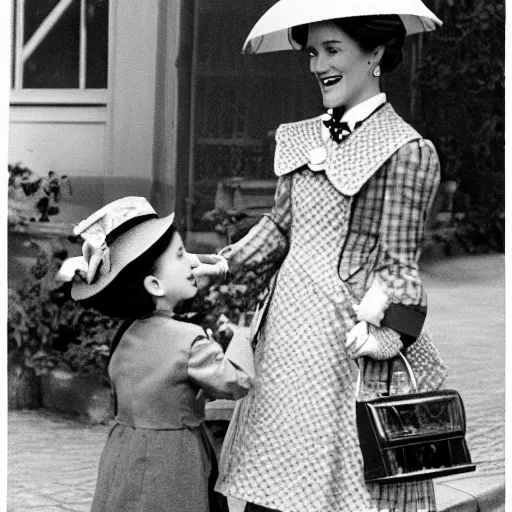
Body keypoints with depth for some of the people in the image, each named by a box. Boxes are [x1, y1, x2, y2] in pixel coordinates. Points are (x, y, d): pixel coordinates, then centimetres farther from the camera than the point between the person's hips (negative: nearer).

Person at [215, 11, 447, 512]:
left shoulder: (405, 151, -9)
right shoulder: (301, 139, 11)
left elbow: (397, 262, -9)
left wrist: (387, 334, -19)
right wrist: (221, 264, 6)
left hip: (345, 337, -7)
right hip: (285, 329, 7)